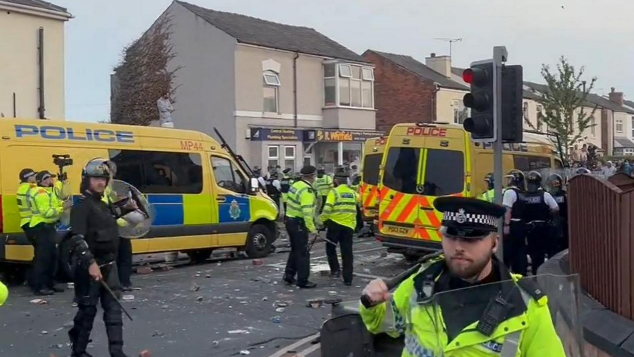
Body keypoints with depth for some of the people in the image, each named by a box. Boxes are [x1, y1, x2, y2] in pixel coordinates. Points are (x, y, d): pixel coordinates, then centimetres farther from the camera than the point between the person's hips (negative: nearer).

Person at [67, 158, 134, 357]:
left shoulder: (104, 206, 15)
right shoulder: (82, 206, -14)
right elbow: (78, 238, -25)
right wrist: (90, 263, -36)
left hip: (109, 265, 8)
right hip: (90, 267, -8)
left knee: (113, 307, 6)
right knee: (87, 310, 3)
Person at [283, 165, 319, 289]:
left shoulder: (295, 185, 9)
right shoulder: (306, 190, -21)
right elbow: (307, 212, -28)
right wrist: (312, 228, -24)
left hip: (290, 221, 10)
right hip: (298, 224, -10)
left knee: (295, 250, 21)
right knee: (303, 252, -1)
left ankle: (288, 276, 27)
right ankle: (302, 281, 4)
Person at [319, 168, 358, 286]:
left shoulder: (334, 192, -7)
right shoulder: (353, 193, 11)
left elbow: (327, 209, -14)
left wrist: (322, 219, -1)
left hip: (335, 224, -4)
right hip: (349, 226, 4)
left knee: (331, 248, 16)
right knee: (347, 252, 5)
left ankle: (335, 270, 8)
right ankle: (348, 278, 3)